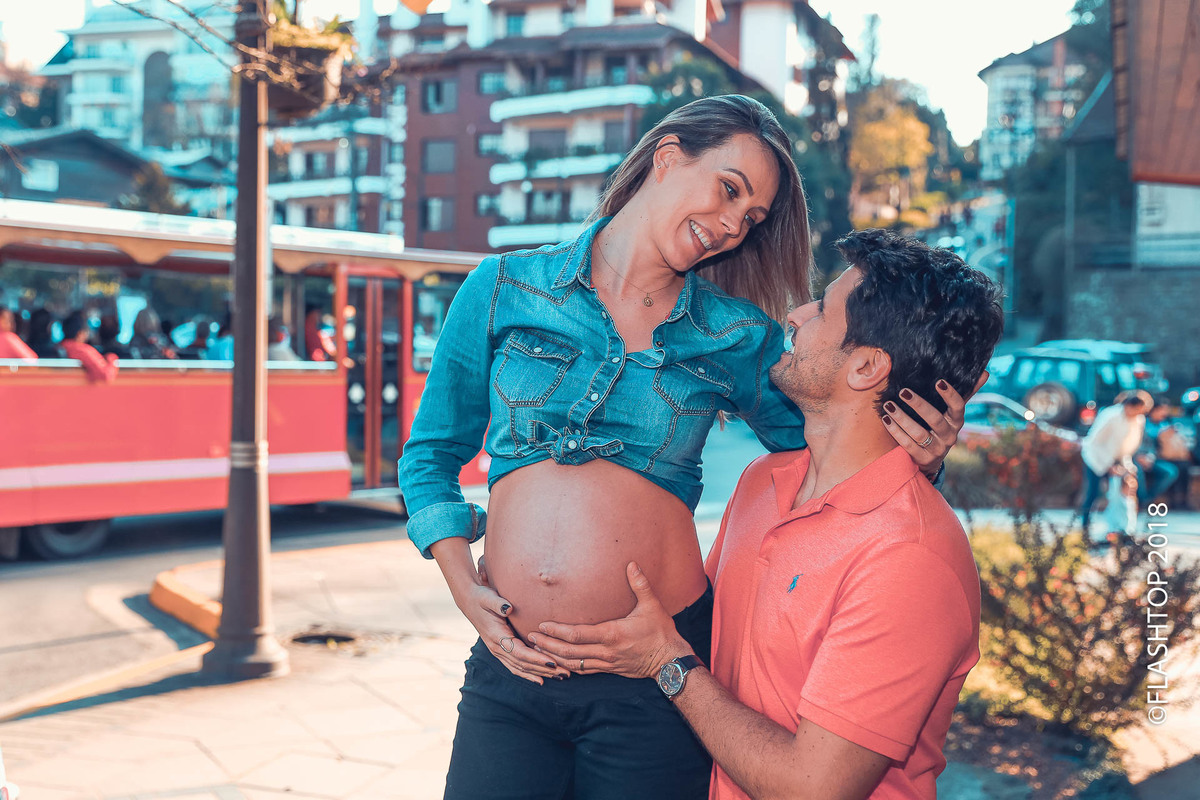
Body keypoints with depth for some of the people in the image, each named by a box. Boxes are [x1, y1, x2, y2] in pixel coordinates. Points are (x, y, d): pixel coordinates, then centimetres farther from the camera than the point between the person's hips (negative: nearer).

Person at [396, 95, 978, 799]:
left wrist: (919, 458, -9)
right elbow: (432, 454, 10)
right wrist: (463, 585, -2)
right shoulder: (505, 288, 4)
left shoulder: (738, 337, 6)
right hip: (512, 665, 0)